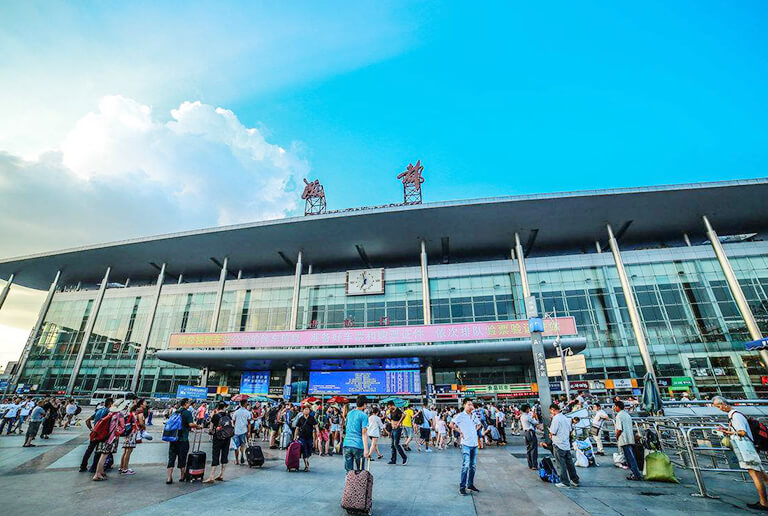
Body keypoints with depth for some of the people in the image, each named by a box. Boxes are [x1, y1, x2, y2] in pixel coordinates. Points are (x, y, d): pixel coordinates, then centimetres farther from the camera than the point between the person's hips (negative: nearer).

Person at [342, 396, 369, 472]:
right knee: (359, 471, 10)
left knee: (349, 470, 9)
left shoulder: (349, 413, 11)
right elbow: (364, 433, -13)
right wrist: (366, 449, -14)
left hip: (347, 445, 5)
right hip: (358, 446, -5)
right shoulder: (363, 416, -8)